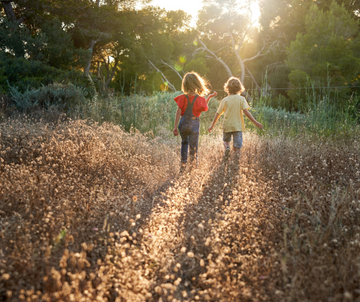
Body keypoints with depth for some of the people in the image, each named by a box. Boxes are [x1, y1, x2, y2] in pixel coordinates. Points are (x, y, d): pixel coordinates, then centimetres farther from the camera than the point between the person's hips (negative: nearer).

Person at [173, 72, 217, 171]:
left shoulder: (182, 98, -8)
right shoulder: (201, 99, -9)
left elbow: (178, 112, -9)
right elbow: (204, 108, 11)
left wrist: (175, 127, -6)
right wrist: (209, 97, 17)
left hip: (183, 123, 2)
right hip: (194, 124, -2)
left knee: (184, 142, 23)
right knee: (193, 147, 9)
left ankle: (183, 163, 20)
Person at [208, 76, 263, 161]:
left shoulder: (225, 100, -1)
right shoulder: (241, 99, -5)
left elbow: (218, 114, 3)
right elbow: (246, 112, -14)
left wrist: (212, 126, 12)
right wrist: (255, 122, -12)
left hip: (227, 126, 1)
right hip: (238, 126, -1)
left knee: (226, 140, 24)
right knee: (237, 146, 4)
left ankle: (227, 148, -7)